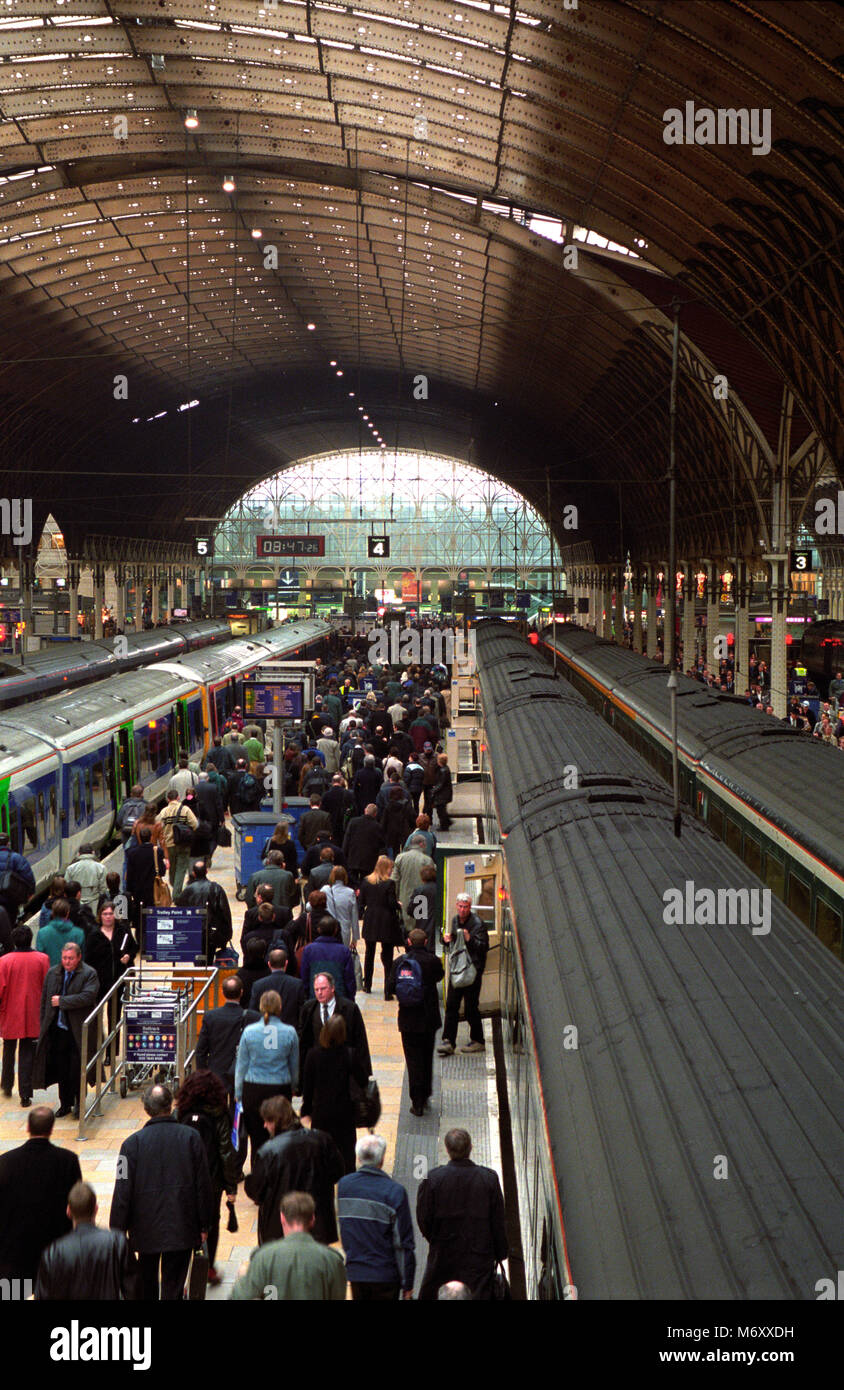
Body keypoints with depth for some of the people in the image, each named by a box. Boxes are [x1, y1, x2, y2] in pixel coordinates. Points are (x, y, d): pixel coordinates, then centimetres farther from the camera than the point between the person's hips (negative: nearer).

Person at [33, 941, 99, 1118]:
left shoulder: (89, 974, -7)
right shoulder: (52, 973, 9)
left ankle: (79, 1103, 15)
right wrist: (44, 1026, 9)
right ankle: (65, 1104, 22)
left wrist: (61, 1001, -17)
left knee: (77, 1069, 1)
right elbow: (44, 1001, 13)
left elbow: (87, 997, -21)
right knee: (61, 1069, 10)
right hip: (57, 1029, 4)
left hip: (77, 1031, -4)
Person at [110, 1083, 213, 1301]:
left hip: (146, 1227, 0)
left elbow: (123, 1191, -8)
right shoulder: (191, 1137, -8)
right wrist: (204, 1225, 8)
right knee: (173, 1286, 6)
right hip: (182, 1226, 0)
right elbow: (203, 1185, -3)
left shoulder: (133, 1143, -11)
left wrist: (117, 1231, 2)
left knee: (146, 1282, 22)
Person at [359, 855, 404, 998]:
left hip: (370, 921, 4)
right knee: (387, 956, 0)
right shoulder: (389, 883, -14)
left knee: (369, 953, 20)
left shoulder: (366, 881, 0)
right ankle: (387, 990, -5)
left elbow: (362, 902, 4)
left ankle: (367, 985, 29)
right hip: (386, 923, -4)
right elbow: (392, 903, -14)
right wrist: (399, 906, 6)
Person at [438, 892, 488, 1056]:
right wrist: (448, 940, 1)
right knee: (451, 1005, 3)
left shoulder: (477, 924, -11)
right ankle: (448, 1041, 4)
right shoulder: (455, 920, 11)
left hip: (472, 970, -7)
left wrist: (470, 940, -29)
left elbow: (484, 947, -15)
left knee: (471, 1007, -1)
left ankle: (477, 1041, 13)